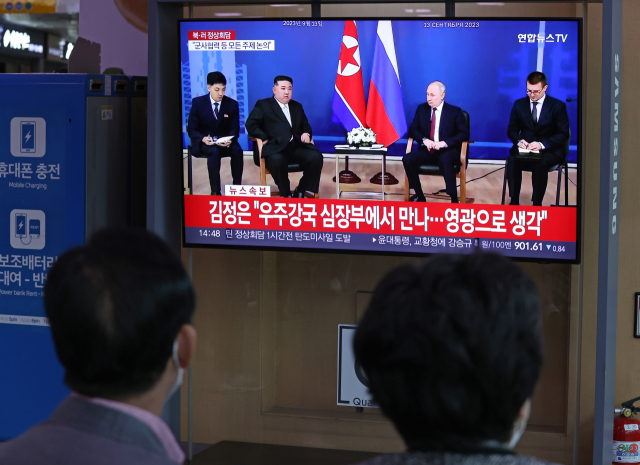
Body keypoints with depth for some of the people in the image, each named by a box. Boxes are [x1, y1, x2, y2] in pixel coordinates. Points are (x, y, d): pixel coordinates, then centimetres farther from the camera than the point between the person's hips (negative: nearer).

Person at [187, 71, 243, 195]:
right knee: (214, 151, -36)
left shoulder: (232, 104, 1)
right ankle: (215, 191, -35)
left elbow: (235, 129, 0)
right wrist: (202, 138, -25)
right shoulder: (198, 103, -3)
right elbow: (191, 129, -2)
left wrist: (229, 140, -25)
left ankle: (237, 187, -23)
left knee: (237, 150, -31)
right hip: (204, 142, -2)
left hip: (225, 142, 2)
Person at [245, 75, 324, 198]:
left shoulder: (297, 107, 26)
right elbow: (250, 124, -1)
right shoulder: (263, 105, 10)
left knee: (316, 156, -25)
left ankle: (300, 192, -9)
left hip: (297, 147, 5)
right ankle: (286, 195, -18)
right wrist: (264, 138, -14)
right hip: (276, 148, -5)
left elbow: (306, 126, 32)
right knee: (277, 160, -40)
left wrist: (306, 133, 7)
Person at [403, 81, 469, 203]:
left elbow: (464, 133, -6)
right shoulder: (422, 109, 9)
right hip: (427, 150, 4)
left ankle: (454, 200, -34)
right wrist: (424, 140, -12)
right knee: (407, 159, -24)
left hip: (447, 151, -4)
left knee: (445, 161, -39)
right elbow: (413, 129, 10)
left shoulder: (455, 112, -1)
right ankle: (419, 195, -8)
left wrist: (445, 143, -20)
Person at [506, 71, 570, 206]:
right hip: (525, 147, 3)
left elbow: (563, 134, -6)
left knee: (541, 163, -37)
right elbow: (512, 129, 10)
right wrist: (519, 141, -15)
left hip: (549, 150, -3)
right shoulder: (519, 104, 7)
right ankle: (514, 200, -26)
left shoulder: (558, 106, -2)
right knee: (513, 160, -31)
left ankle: (537, 203, -27)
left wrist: (542, 144, -22)